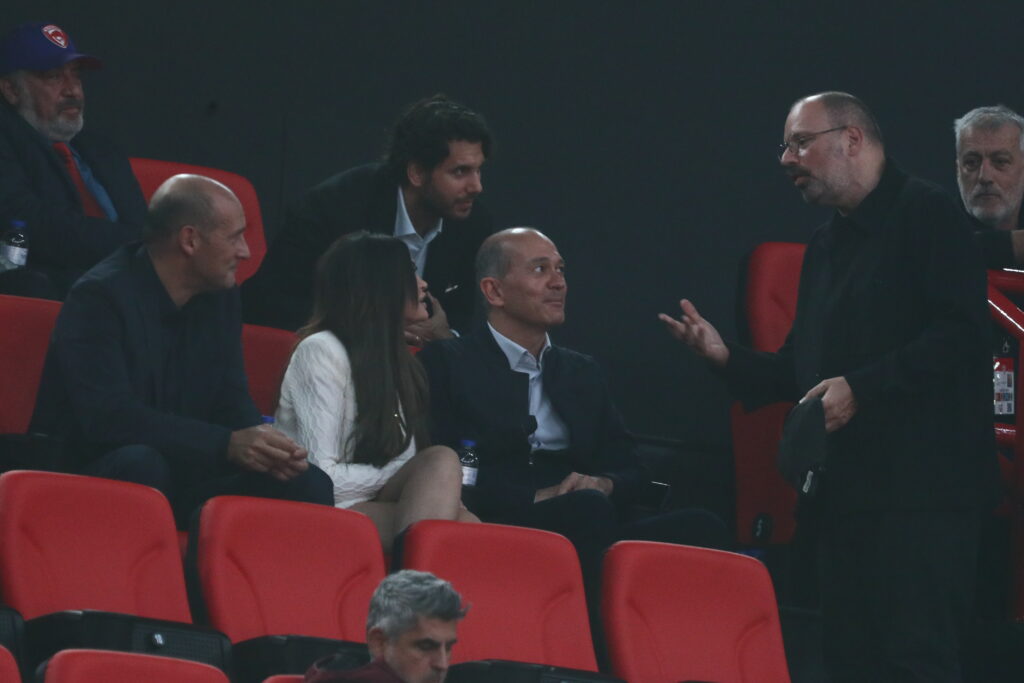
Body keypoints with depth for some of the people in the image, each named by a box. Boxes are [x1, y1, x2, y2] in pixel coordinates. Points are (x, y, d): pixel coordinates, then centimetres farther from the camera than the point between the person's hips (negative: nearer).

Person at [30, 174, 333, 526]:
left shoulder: (221, 298, 10)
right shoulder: (99, 296, -15)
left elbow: (232, 402, 11)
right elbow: (108, 416, -25)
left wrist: (265, 450, -15)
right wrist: (227, 444, -31)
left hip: (185, 480, 6)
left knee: (308, 484, -14)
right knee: (141, 464, -39)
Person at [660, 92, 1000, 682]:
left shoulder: (927, 215, -5)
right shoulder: (827, 245, 22)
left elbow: (961, 334, -17)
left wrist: (859, 388, -21)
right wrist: (725, 357, 8)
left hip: (921, 487, -9)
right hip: (848, 489, 9)